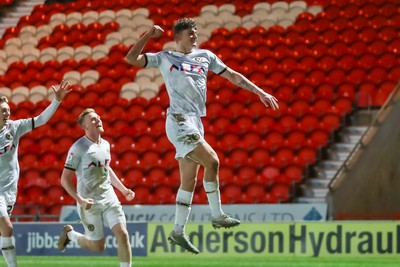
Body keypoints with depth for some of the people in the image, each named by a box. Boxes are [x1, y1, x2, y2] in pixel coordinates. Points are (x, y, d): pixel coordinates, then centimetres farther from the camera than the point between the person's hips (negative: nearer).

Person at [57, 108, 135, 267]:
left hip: (109, 199, 5)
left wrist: (123, 190, 18)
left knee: (122, 234, -14)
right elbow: (65, 179, -12)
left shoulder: (105, 145, 8)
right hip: (90, 204, -5)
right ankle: (70, 234, 32)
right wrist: (80, 200, -22)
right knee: (98, 246, 4)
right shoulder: (78, 148, -13)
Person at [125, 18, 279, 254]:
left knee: (189, 180, 5)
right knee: (212, 161, -19)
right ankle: (217, 215, -9)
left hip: (195, 124, 6)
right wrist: (148, 36, -2)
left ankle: (178, 232, 10)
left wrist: (260, 92, 14)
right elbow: (131, 59, 5)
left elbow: (232, 75, 19)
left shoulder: (205, 56, 18)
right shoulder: (165, 58, 8)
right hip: (179, 121, -6)